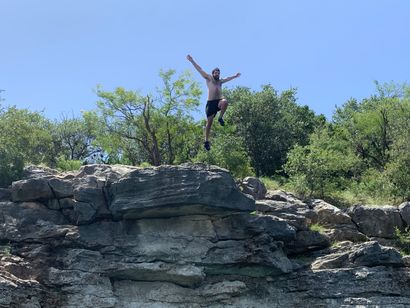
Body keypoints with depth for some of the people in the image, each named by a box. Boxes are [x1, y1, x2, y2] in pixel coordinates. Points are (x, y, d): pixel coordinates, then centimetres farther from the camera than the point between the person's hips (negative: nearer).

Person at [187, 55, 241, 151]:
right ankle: (206, 141, 2)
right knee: (209, 122, -5)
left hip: (219, 101, 3)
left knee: (225, 102, -35)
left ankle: (220, 118, -14)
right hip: (211, 102, -3)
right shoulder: (209, 78, 11)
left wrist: (235, 76, 56)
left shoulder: (220, 81, 23)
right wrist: (192, 61, 11)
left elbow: (228, 78, 44)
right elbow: (200, 70, 11)